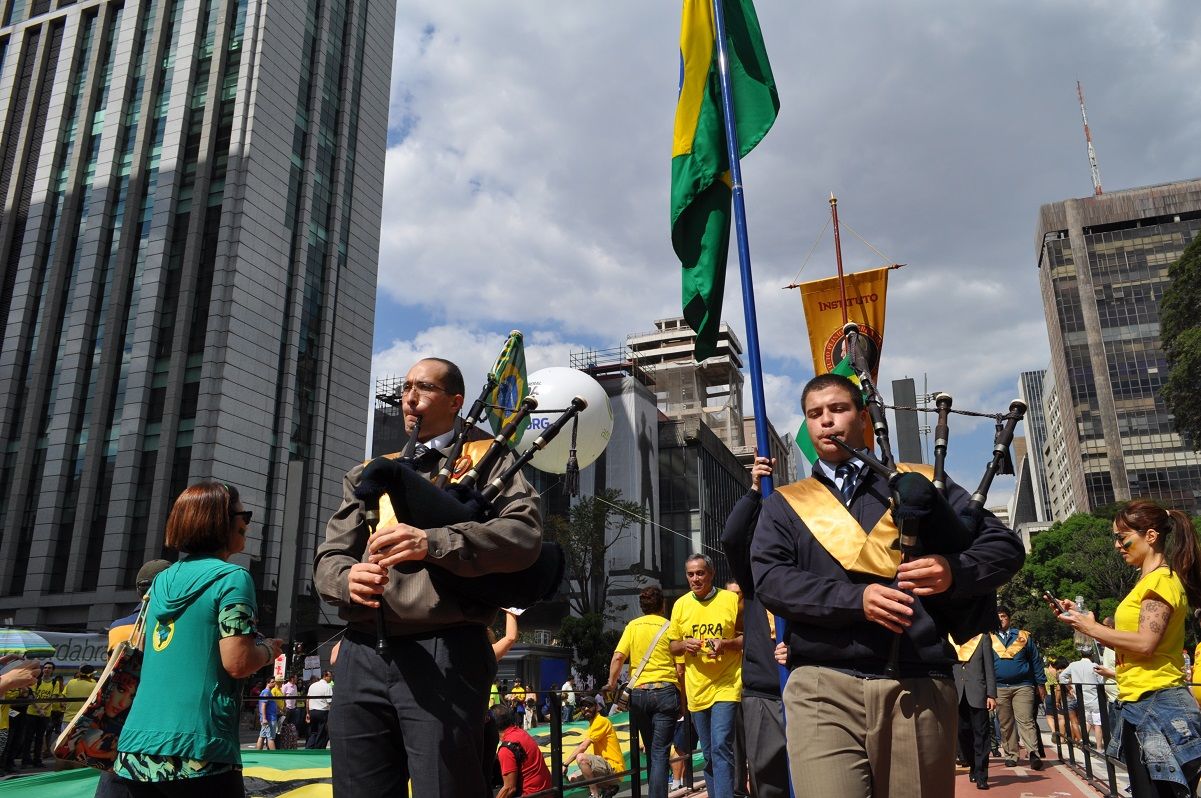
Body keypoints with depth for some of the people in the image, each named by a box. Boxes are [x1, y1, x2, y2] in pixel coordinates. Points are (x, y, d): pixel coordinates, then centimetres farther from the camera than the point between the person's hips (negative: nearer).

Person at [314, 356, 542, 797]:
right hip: (362, 658, 5)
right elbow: (328, 558, 16)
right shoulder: (368, 474, 22)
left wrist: (431, 542, -21)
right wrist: (349, 577, -10)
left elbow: (525, 533, -8)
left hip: (443, 656, -4)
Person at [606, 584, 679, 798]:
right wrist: (682, 696, 6)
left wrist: (612, 684, 6)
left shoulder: (633, 626, 7)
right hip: (665, 692, -3)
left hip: (638, 693, 3)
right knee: (660, 754, -2)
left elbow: (618, 657, -3)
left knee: (650, 751, 18)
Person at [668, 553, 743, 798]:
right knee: (709, 754, 12)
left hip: (726, 685, -4)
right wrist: (685, 644, -10)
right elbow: (673, 647, 13)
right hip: (696, 688, 4)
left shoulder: (731, 599, -3)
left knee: (721, 747, -16)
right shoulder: (681, 604, 6)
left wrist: (726, 643, -17)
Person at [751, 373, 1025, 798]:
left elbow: (1005, 545, 12)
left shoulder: (920, 483, 16)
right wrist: (855, 599, -16)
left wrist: (955, 571, -11)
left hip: (919, 686, 1)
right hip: (823, 687, -1)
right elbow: (770, 579, 0)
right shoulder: (786, 504, 15)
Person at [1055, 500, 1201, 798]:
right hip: (1142, 705, 10)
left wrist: (1092, 629, -11)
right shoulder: (1149, 581, 18)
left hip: (1155, 706, -10)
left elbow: (1145, 643, -21)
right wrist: (1083, 619, 9)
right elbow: (1128, 640, 15)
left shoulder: (1162, 579, -11)